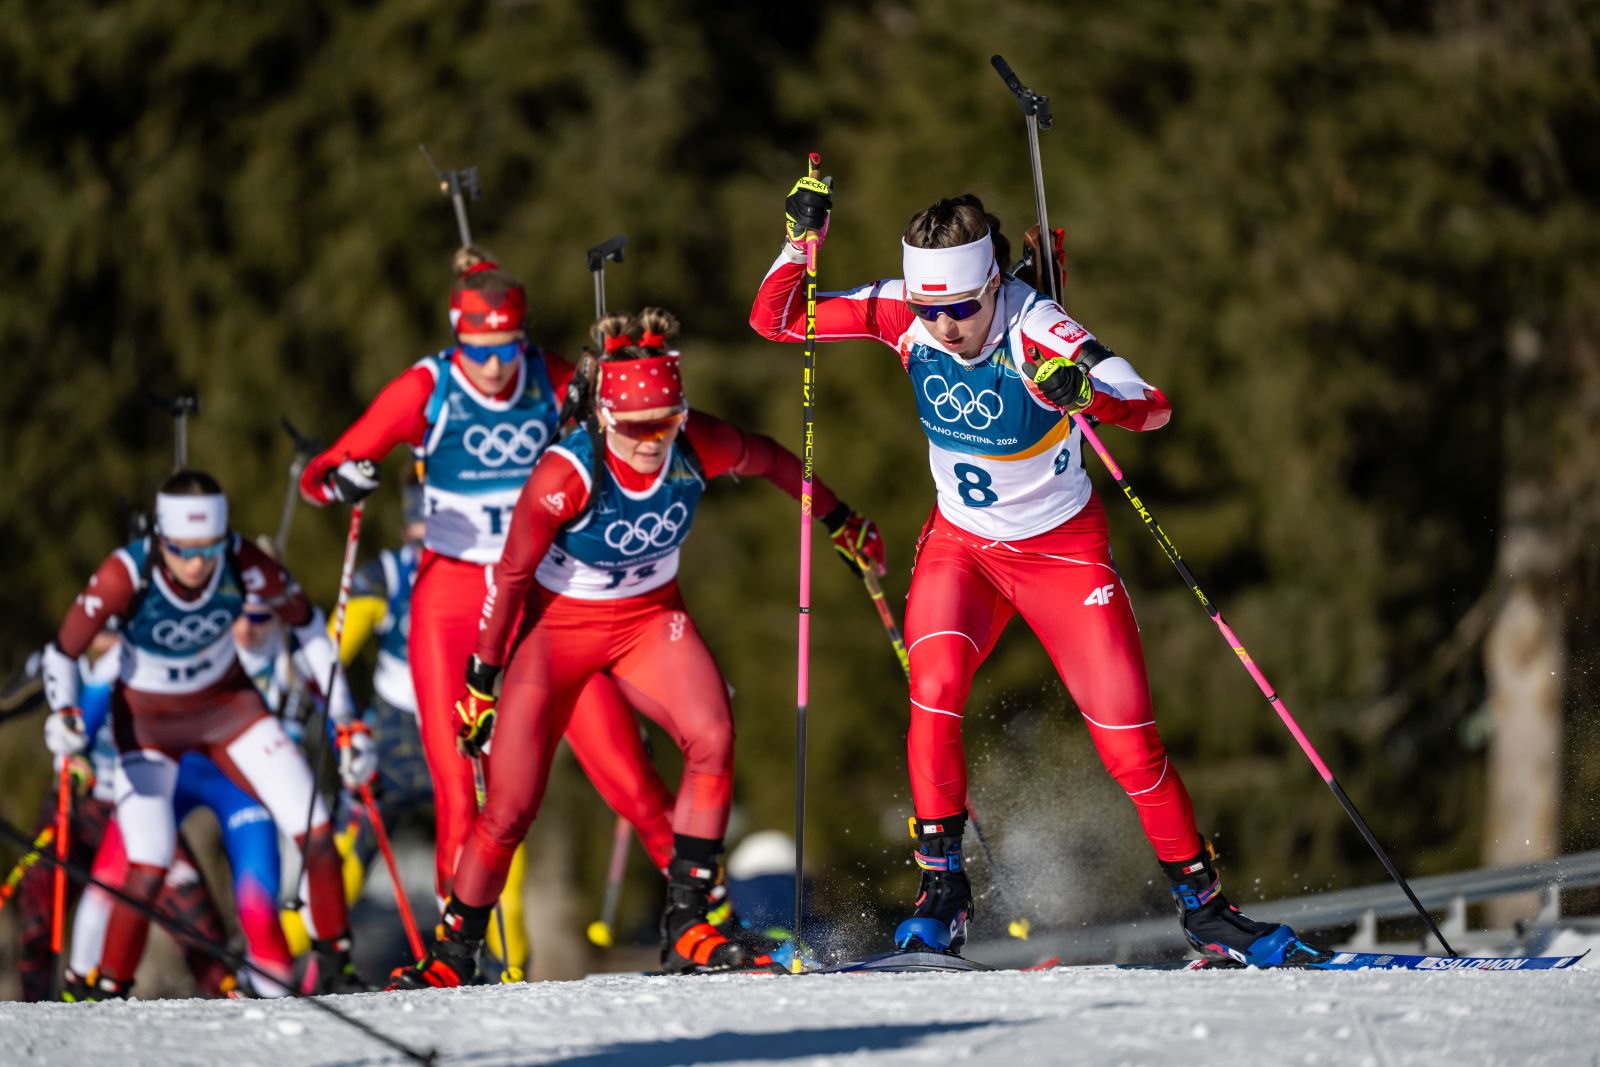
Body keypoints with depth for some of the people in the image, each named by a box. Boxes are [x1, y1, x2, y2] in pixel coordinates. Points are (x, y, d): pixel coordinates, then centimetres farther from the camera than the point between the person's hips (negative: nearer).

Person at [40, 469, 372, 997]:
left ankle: (333, 967, 11)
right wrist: (64, 714, -36)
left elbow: (307, 623, -7)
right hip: (148, 720, -2)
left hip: (227, 703, 2)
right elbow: (62, 652, -17)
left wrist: (346, 720, -6)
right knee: (148, 870, -17)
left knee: (317, 832, -9)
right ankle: (107, 994, 2)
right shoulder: (127, 574, -31)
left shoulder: (243, 564, -26)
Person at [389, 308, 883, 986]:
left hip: (650, 618, 3)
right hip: (558, 624, -3)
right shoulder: (569, 474, -30)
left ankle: (686, 927, -15)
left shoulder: (697, 447, -21)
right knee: (510, 807, -7)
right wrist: (480, 683, -11)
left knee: (713, 738, -23)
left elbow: (769, 461, 2)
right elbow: (512, 575, -17)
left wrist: (840, 521, 17)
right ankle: (451, 957, 13)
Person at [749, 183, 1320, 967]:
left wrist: (1086, 392, -56)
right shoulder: (902, 314, -16)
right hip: (960, 544, 2)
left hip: (1063, 547, -2)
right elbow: (773, 320, -9)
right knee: (935, 686, -24)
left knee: (1126, 737, -5)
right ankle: (942, 889, -15)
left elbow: (1152, 405, -36)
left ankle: (1203, 905, 11)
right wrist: (802, 241, -25)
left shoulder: (1036, 330, -27)